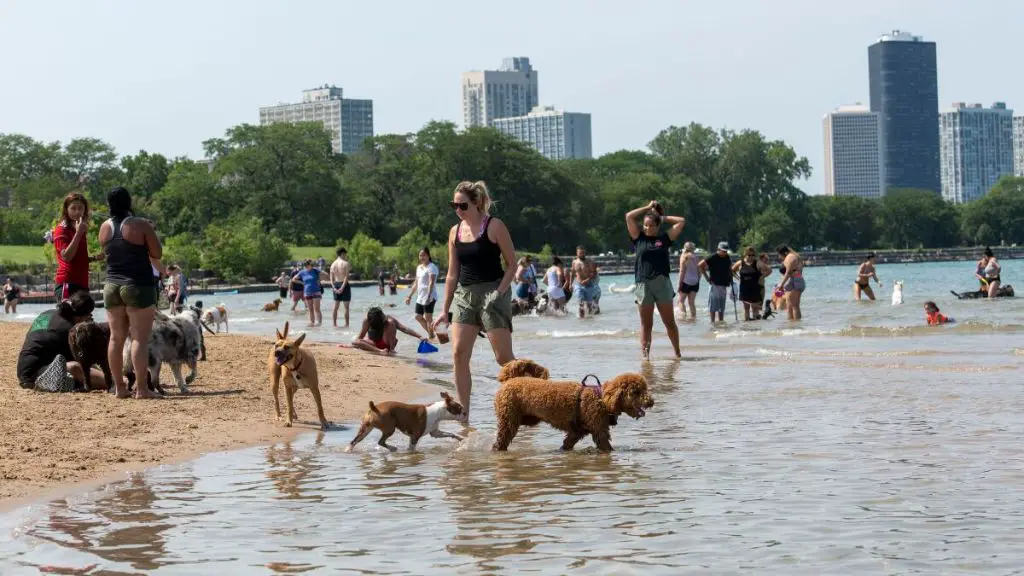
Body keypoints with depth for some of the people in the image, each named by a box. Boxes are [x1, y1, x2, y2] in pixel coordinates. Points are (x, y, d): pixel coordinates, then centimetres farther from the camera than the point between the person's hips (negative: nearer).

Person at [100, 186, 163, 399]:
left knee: (116, 338, 9)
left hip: (112, 285, 5)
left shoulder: (105, 227, 6)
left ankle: (119, 387, 10)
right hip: (138, 286, -5)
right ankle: (142, 388, -10)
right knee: (140, 338, -6)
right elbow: (157, 253, -5)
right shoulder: (141, 225, -10)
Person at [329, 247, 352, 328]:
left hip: (336, 285, 6)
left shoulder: (333, 264, 9)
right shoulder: (346, 263, -9)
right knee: (346, 306, -1)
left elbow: (331, 278, 3)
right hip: (344, 285, -6)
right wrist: (342, 287, -18)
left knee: (336, 306, 9)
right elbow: (346, 277, -17)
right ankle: (347, 324, -2)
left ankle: (335, 324, 9)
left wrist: (334, 287, -3)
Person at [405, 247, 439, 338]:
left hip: (429, 297, -9)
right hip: (420, 297, 9)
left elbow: (431, 282, -22)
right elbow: (416, 283, 23)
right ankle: (430, 334, 24)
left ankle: (431, 337, -2)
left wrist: (428, 296, -32)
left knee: (428, 318, -8)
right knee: (418, 317, 13)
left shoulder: (431, 267, -11)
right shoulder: (419, 267, 17)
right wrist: (410, 296, 21)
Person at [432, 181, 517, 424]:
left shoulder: (494, 226, -6)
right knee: (459, 354, -4)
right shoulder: (455, 232, 10)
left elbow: (512, 264, -4)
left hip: (492, 292, -5)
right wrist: (445, 310, 12)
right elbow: (452, 274, 14)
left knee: (504, 356, -6)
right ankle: (463, 415, 1)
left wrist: (499, 292, -16)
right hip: (464, 295, 6)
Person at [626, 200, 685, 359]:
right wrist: (648, 208, 11)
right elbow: (629, 217, 4)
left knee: (669, 322, 5)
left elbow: (681, 221, 8)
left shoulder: (664, 239, 8)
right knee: (646, 325, 2)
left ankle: (677, 352, 14)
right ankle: (645, 354, 3)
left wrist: (662, 217, 14)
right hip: (643, 285, 0)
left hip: (662, 283, 0)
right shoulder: (639, 238, 9)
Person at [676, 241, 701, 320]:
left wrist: (680, 283, -8)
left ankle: (683, 314, -20)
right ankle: (693, 317, 5)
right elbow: (699, 271, 10)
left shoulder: (684, 256, -6)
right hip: (695, 281, 5)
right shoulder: (695, 257, 9)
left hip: (686, 281, -5)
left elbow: (682, 271, -10)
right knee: (692, 302, 9)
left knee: (681, 300, 2)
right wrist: (698, 281, 20)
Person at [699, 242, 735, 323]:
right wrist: (707, 277, -11)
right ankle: (713, 321, -1)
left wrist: (730, 280, 9)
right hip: (714, 284, -6)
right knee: (713, 305, -3)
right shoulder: (713, 258, -11)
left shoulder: (727, 258, 9)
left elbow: (730, 270, 22)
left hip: (724, 285, 6)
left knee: (722, 305, 10)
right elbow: (701, 265, -13)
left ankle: (721, 321, 16)